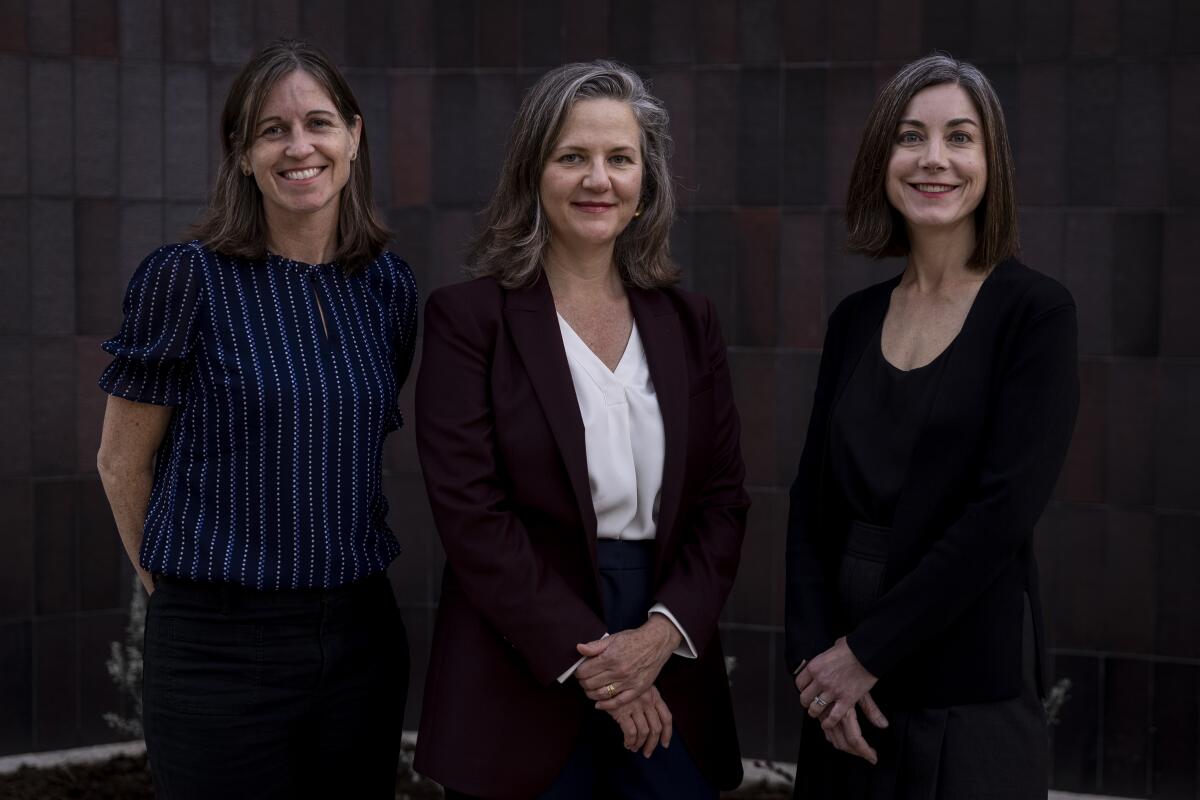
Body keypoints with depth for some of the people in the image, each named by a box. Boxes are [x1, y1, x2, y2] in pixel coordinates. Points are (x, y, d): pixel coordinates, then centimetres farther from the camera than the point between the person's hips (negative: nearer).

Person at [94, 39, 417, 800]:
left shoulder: (389, 286, 5)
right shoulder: (187, 278, -8)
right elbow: (122, 461, -1)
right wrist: (174, 580, 6)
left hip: (362, 632, 5)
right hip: (222, 644, -4)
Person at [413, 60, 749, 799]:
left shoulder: (688, 321, 9)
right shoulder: (469, 316, -4)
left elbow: (724, 498, 6)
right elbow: (470, 510, -10)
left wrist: (664, 632, -9)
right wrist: (582, 659, -13)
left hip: (668, 669, 4)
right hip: (523, 684, -3)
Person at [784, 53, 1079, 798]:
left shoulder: (1036, 312, -8)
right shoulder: (855, 320, 8)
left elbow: (1002, 511, -16)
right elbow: (814, 501, 6)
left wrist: (868, 651, -15)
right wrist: (815, 654, -8)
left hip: (972, 689, -5)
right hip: (847, 689, 5)